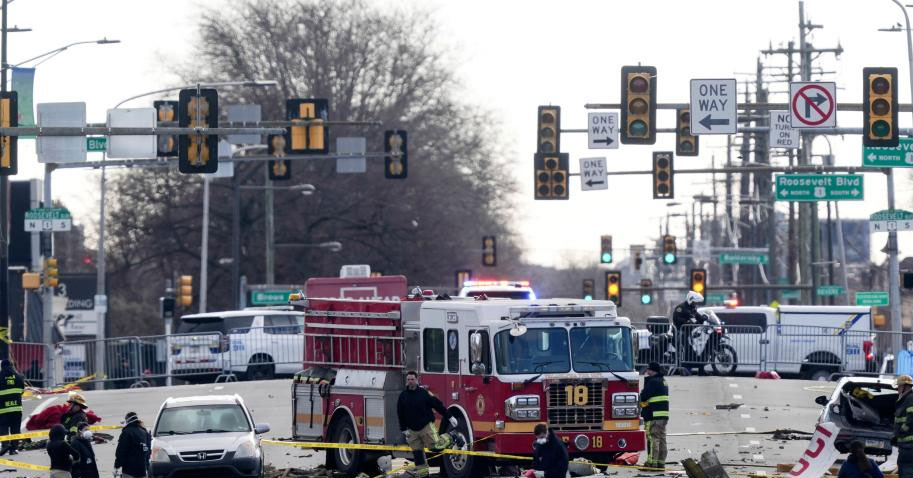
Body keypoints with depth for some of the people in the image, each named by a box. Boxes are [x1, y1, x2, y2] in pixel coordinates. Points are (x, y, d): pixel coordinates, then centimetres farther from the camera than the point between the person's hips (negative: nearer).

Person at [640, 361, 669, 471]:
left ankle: (652, 463, -9)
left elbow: (644, 396, -17)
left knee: (652, 439, -8)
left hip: (653, 416, -10)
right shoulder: (663, 381, 18)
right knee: (661, 439, 10)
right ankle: (661, 463, 12)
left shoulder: (653, 382, -14)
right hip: (663, 415, 10)